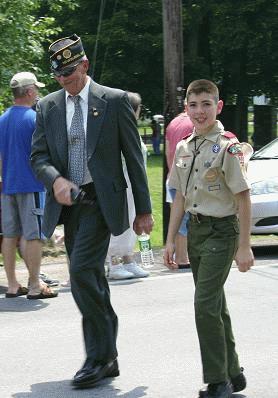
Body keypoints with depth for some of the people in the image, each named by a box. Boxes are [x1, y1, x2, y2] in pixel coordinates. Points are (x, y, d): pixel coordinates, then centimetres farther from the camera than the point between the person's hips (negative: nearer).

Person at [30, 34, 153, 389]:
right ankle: (107, 359, 18)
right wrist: (56, 180, -16)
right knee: (91, 280, 9)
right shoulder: (47, 106, 10)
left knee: (81, 271, -18)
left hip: (101, 200, -5)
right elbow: (38, 156, 7)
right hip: (68, 201, 5)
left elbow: (133, 156, 1)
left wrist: (144, 209, 0)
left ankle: (99, 357, -10)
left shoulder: (114, 101, -1)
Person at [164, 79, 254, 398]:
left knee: (205, 304, -14)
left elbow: (243, 198, -11)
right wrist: (171, 240, 12)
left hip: (221, 231, -7)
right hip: (195, 230, 7)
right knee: (214, 306, 14)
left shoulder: (227, 147, -13)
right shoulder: (184, 148, 8)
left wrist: (244, 246, -12)